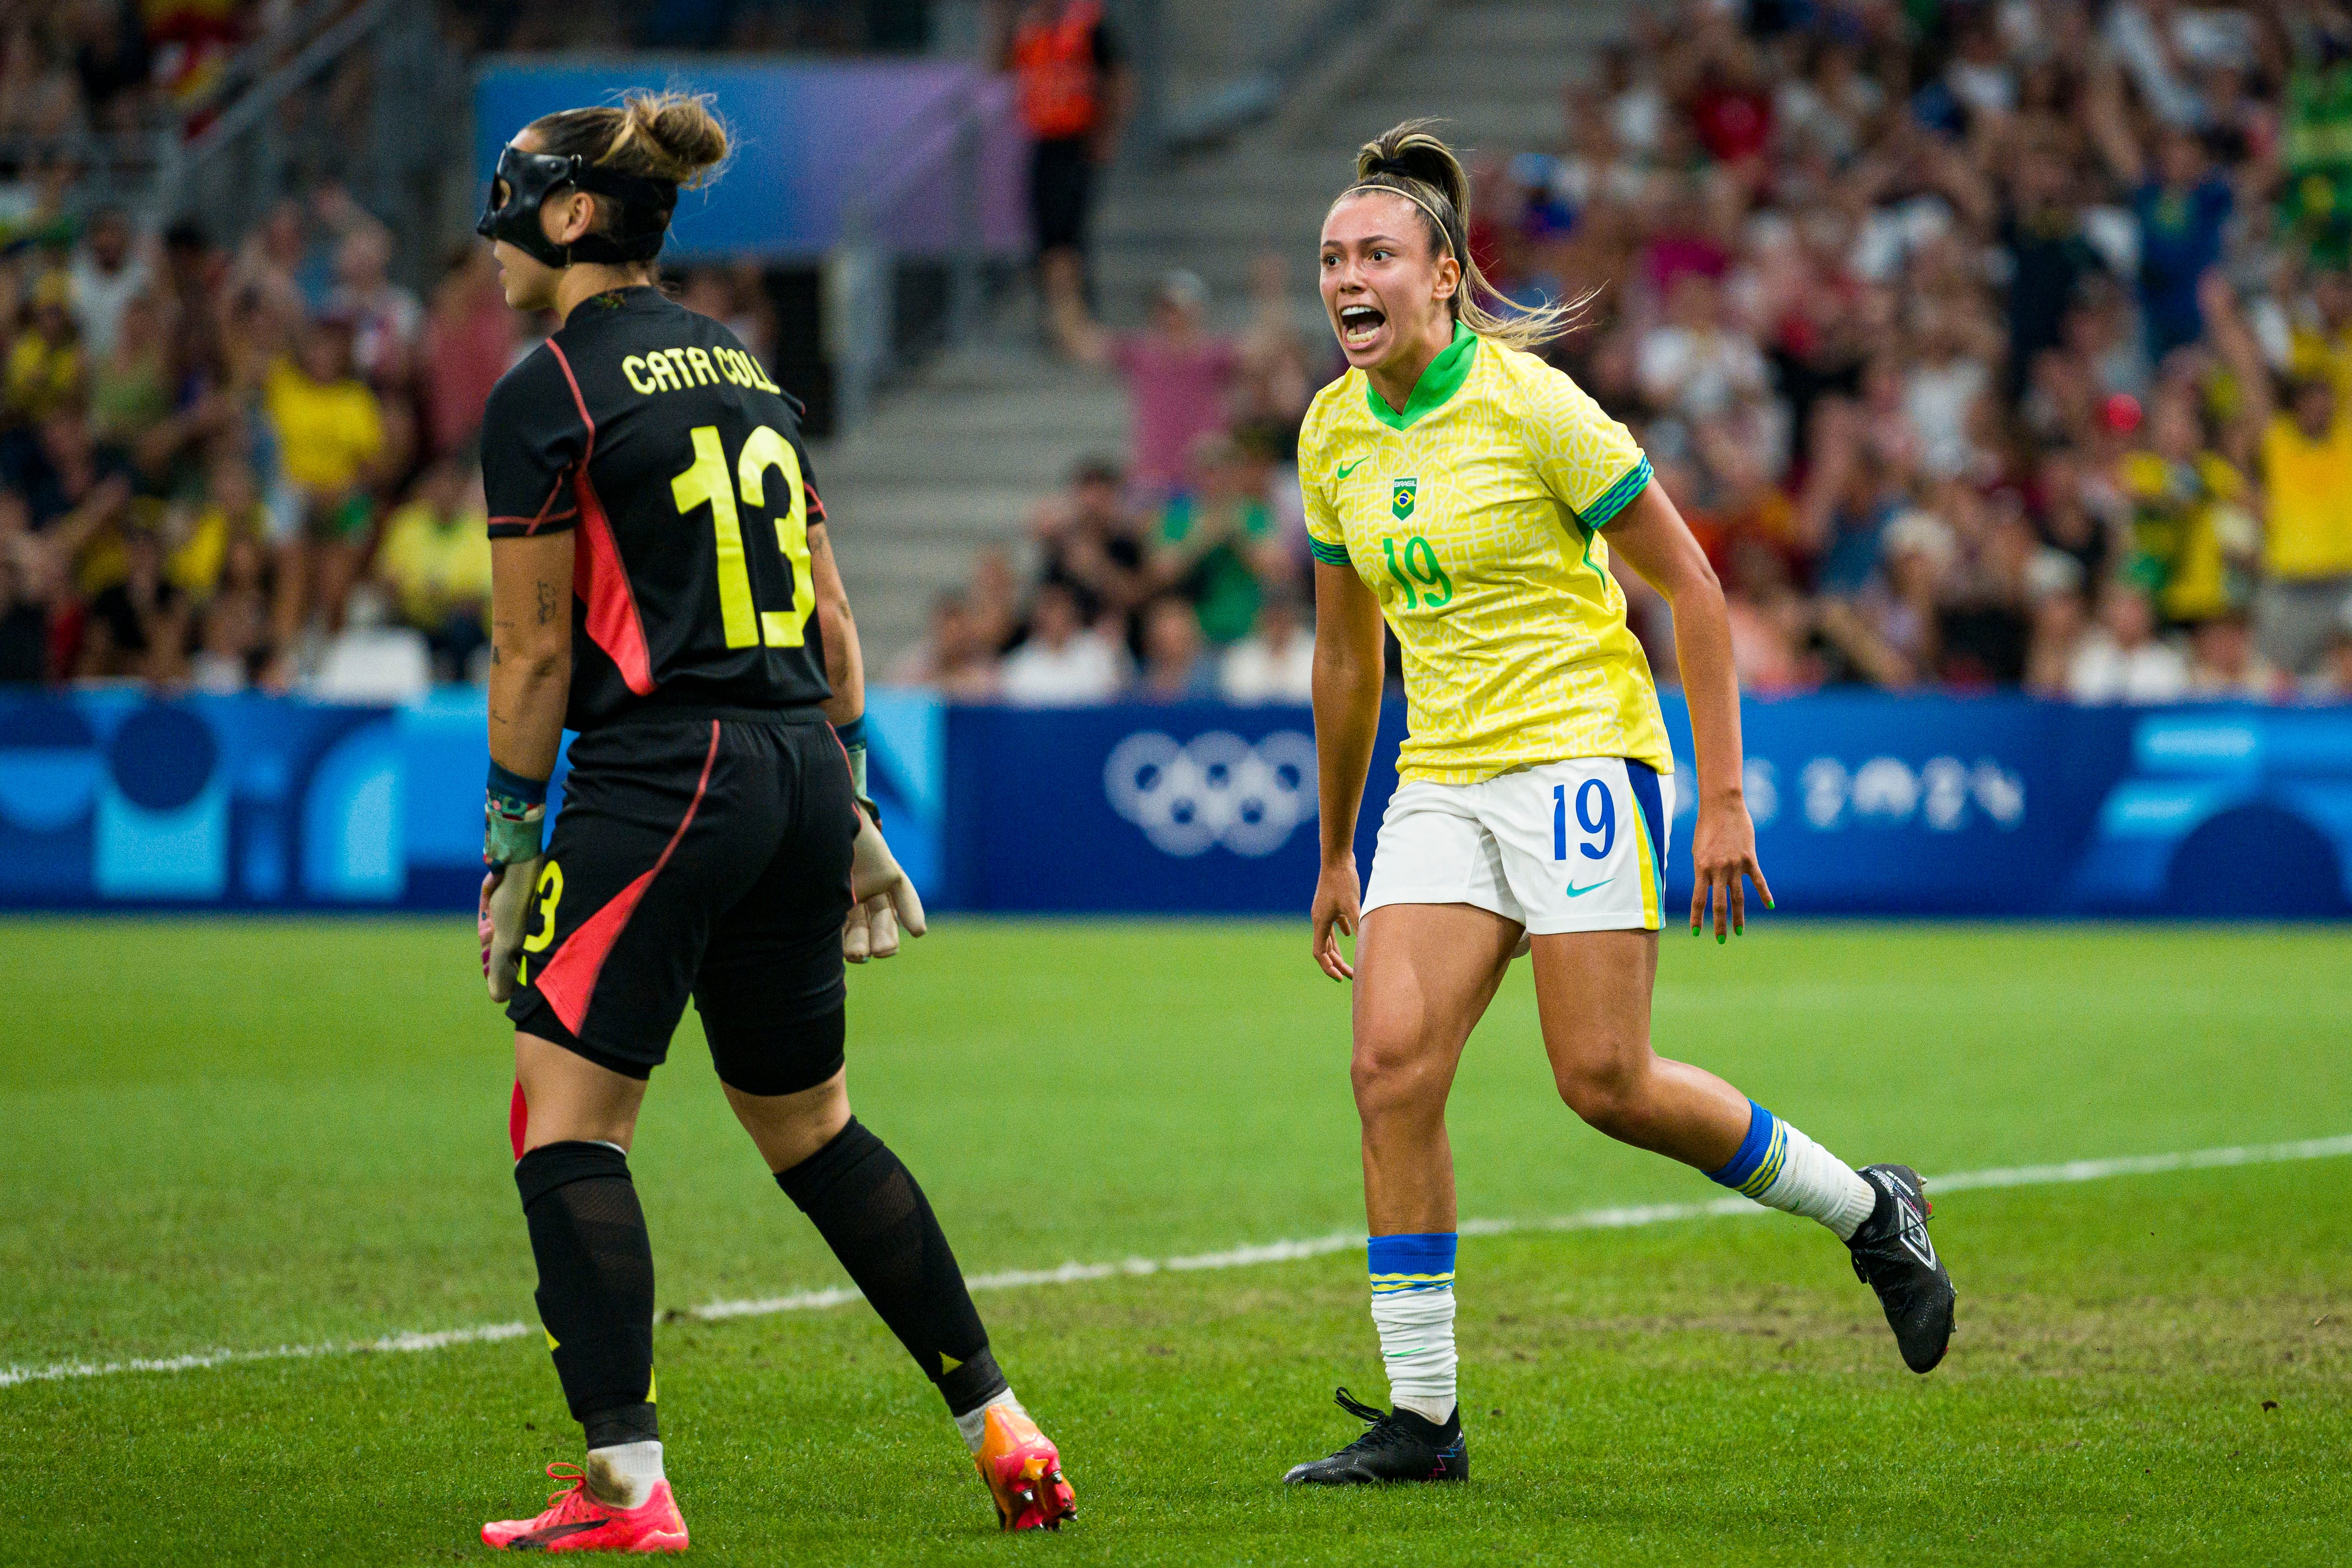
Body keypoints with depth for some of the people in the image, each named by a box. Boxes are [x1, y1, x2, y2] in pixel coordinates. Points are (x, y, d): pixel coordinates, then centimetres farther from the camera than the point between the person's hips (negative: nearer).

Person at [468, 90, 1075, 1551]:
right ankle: (1000, 1423, 21)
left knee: (566, 1118, -5)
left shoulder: (547, 396, -6)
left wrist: (511, 848, 0)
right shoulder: (744, 370, 16)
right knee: (810, 1122, 19)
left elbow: (536, 655, -7)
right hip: (801, 772, 8)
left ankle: (626, 1484, -14)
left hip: (660, 781, -8)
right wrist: (853, 808, 22)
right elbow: (830, 618, 17)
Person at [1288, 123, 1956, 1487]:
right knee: (1393, 1067, -10)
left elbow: (1691, 585, -8)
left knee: (1607, 1084, -12)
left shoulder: (1532, 405, -12)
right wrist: (1335, 853, 23)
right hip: (1440, 784, 6)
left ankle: (1871, 1212, 12)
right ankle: (1422, 1416, -5)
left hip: (1580, 751, -6)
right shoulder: (1336, 432, 7)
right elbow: (1348, 653, 20)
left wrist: (1725, 800, -12)